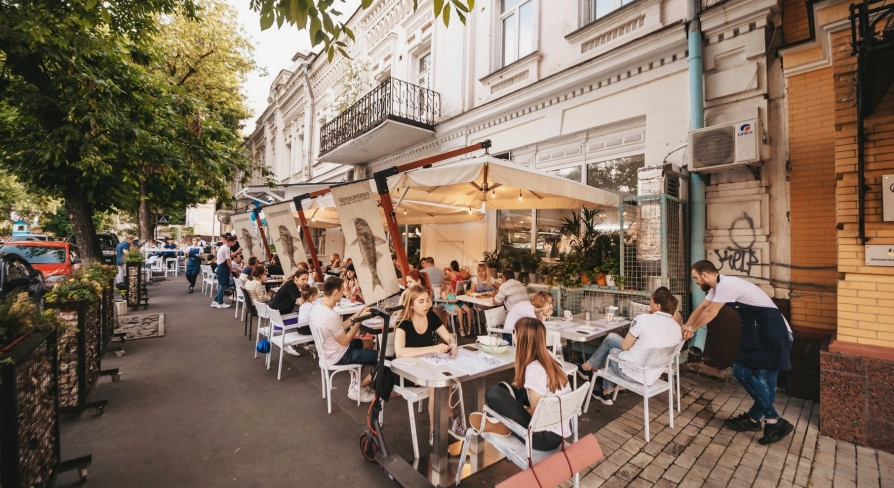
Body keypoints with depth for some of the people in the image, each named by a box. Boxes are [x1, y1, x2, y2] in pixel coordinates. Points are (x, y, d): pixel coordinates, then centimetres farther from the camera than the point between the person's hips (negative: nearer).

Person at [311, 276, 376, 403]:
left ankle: (356, 382, 31)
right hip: (338, 357, -9)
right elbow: (345, 341, -20)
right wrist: (359, 320, -14)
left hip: (326, 352, 9)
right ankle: (357, 389, 12)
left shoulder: (315, 308, -4)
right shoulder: (332, 316, -33)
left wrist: (357, 315, 1)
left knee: (358, 342, 34)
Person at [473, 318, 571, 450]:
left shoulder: (534, 370, -27)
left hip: (547, 436, -8)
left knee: (493, 393, -14)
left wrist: (523, 409, -1)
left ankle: (505, 426, 9)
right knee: (505, 388, 14)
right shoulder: (549, 356, -3)